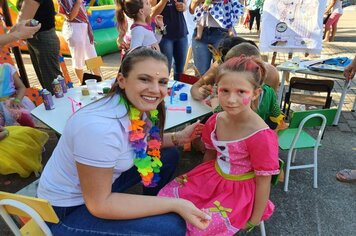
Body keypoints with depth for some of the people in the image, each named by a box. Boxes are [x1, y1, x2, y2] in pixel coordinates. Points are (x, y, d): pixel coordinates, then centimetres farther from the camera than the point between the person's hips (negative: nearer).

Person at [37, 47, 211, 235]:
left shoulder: (139, 107, -12)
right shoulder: (100, 127, -35)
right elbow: (99, 204, -26)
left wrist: (177, 138, -7)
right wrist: (175, 204, -25)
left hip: (102, 179, 7)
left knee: (169, 156, 5)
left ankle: (151, 210, 24)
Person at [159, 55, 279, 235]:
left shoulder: (261, 136, -28)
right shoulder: (215, 121, -11)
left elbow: (263, 182, -17)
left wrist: (254, 220, -7)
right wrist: (199, 179, 17)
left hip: (239, 189, -5)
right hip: (213, 177, 6)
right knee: (166, 195, 0)